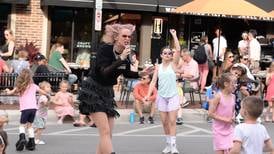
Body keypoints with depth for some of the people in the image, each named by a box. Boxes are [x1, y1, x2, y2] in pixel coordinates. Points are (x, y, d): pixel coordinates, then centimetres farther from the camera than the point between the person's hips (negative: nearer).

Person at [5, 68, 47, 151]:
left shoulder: (19, 87, 3)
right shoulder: (34, 86, 10)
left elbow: (9, 93, 10)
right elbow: (44, 92, 22)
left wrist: (8, 90, 33)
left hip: (25, 108, -3)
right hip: (33, 108, 3)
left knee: (22, 125, 8)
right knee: (30, 125, 18)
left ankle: (22, 138, -19)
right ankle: (31, 143, 16)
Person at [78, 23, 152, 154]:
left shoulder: (125, 53, -1)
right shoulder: (104, 48, -19)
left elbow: (126, 73, 15)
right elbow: (104, 73, -30)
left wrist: (140, 73, -1)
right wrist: (121, 59, -33)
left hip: (107, 92, 7)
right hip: (92, 90, -7)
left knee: (108, 134, 6)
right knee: (105, 132, -15)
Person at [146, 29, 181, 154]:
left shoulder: (173, 64, -1)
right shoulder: (158, 67, 6)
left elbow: (178, 50, -13)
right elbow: (154, 81, 3)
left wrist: (174, 35, -11)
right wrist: (148, 95, -8)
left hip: (173, 96, -3)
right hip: (161, 96, 3)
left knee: (172, 121, -8)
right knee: (164, 122, 6)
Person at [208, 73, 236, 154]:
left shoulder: (233, 96, 4)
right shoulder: (218, 96, -15)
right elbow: (210, 114, -17)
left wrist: (233, 117, -2)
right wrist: (225, 119, -18)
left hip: (229, 128, 5)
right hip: (219, 129, -5)